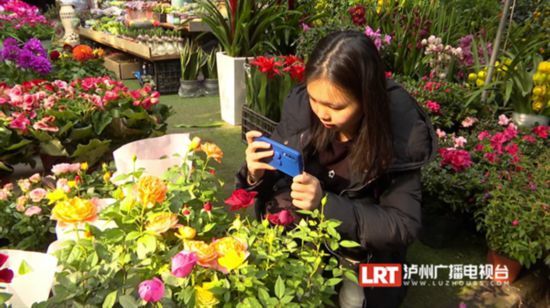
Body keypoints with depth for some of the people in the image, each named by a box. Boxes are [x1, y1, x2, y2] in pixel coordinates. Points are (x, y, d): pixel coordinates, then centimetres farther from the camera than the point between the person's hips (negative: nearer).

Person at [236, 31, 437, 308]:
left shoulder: (402, 135, -23)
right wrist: (256, 174, -27)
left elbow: (404, 226, -19)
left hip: (361, 249, -2)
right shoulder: (300, 107, -16)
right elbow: (273, 179, -3)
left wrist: (326, 203, -31)